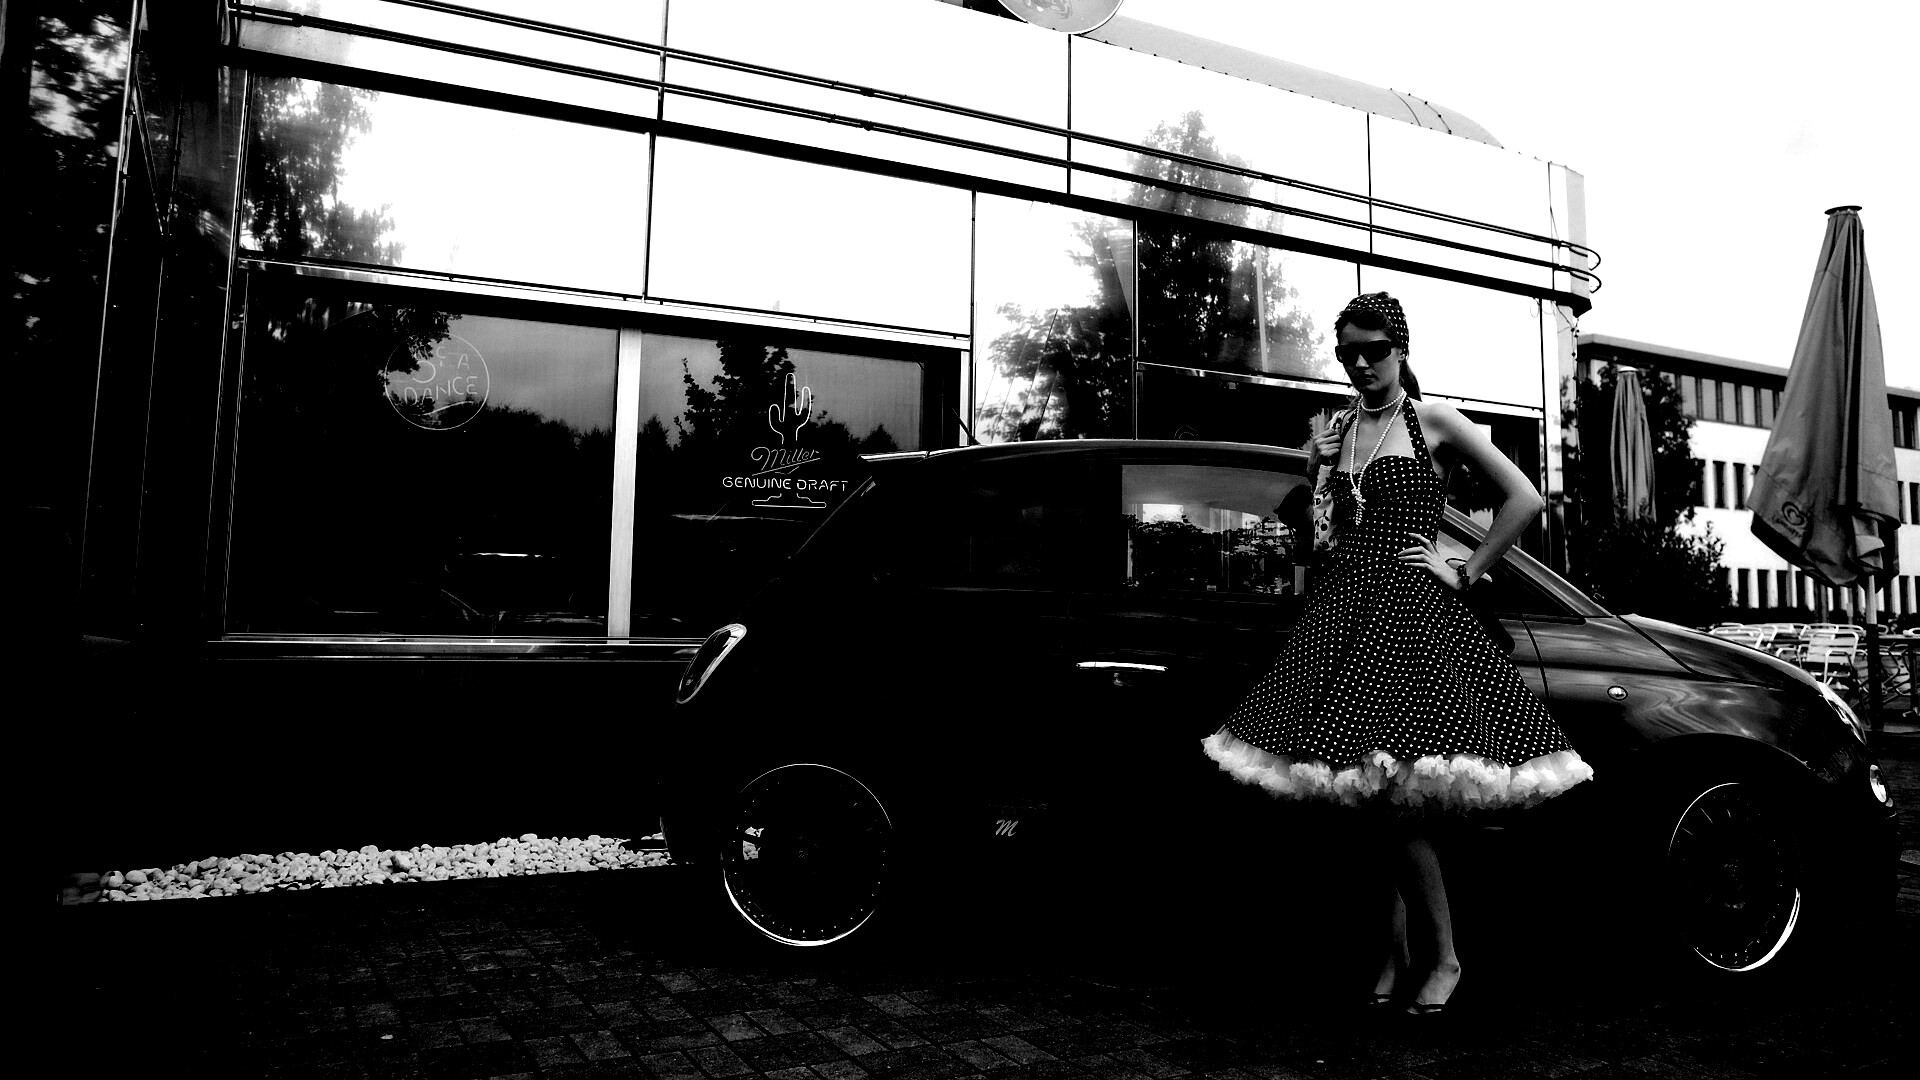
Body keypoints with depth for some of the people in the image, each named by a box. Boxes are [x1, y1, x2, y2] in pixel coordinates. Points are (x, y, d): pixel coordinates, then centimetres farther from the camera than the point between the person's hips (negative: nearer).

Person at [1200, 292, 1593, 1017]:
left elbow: (1524, 498, -1)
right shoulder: (1336, 432, 13)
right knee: (1378, 798, 6)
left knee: (1395, 796, -11)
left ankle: (1442, 956, 8)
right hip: (1342, 610, 5)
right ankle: (1395, 957, 17)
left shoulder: (1433, 423, 0)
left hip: (1408, 610, -5)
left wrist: (1465, 573, -4)